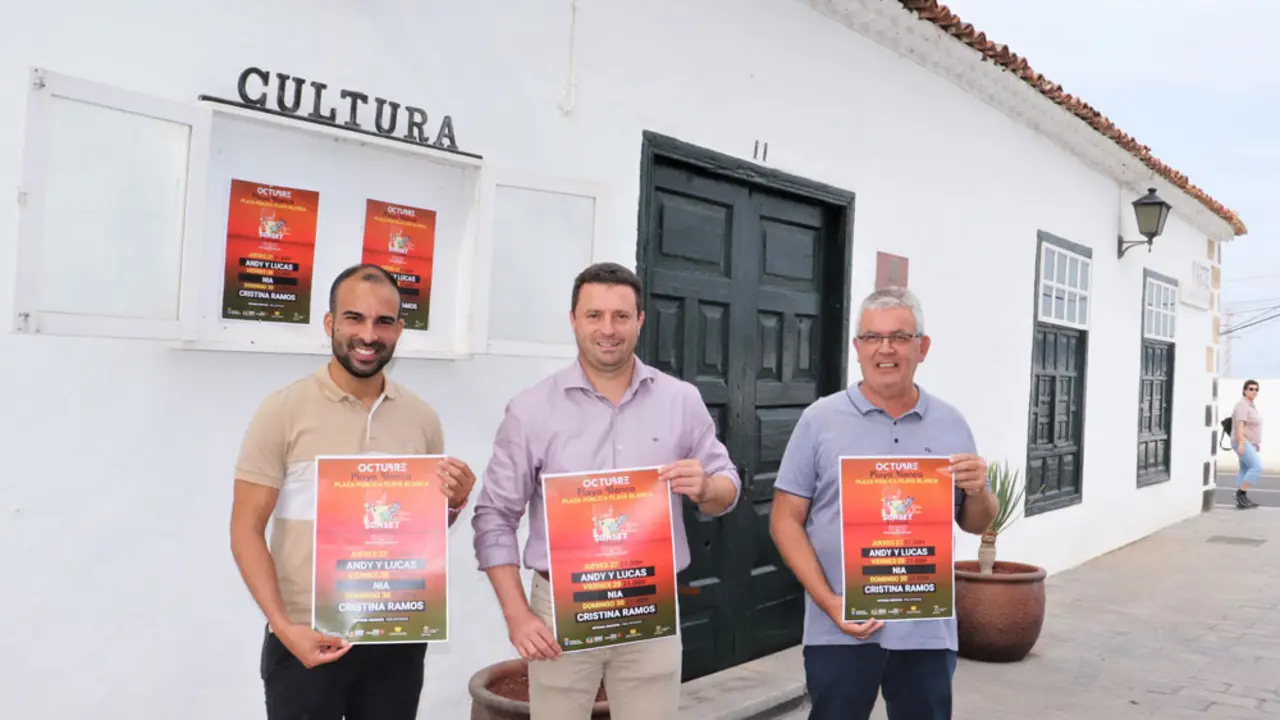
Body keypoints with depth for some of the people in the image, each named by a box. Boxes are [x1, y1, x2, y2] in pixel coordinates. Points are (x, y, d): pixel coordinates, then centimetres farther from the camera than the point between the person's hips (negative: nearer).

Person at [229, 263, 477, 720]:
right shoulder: (284, 410, -6)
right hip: (306, 640, -3)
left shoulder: (421, 418, 4)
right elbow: (246, 529, -6)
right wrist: (284, 627, -16)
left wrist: (453, 504, -8)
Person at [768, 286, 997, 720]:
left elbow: (976, 525, 13)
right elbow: (786, 521, -4)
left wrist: (978, 491, -9)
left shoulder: (951, 424, 6)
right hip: (840, 630, -2)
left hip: (928, 630, 3)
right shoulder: (820, 420, -2)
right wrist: (828, 602, -14)